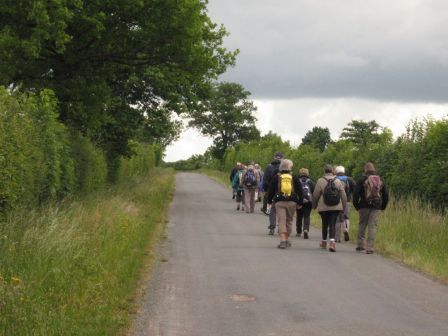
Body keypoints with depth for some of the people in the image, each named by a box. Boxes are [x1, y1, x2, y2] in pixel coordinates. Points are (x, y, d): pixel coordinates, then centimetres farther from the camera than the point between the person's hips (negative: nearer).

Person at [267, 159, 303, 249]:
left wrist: (269, 201, 14)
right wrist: (300, 202, 12)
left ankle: (283, 241, -17)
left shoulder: (276, 177, 2)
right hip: (292, 202, 1)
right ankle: (287, 239, 21)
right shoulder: (294, 177, 4)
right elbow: (300, 191, 6)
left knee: (281, 221, -5)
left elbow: (271, 190, 5)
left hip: (280, 202, -1)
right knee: (289, 221, 14)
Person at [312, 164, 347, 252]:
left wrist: (314, 205, 12)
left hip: (323, 207, -1)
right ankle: (332, 241, -21)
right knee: (332, 224, -2)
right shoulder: (338, 181, 2)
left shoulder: (320, 181, -5)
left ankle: (324, 242, 27)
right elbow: (343, 195, 4)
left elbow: (315, 195, -2)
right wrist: (344, 206, 14)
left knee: (325, 224, 14)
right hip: (336, 207, 1)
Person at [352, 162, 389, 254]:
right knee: (373, 226, 1)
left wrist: (356, 205, 5)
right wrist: (383, 207, 20)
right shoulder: (380, 180, 11)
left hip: (364, 206, -2)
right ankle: (370, 248, -4)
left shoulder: (362, 179, -1)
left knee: (362, 225, 10)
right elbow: (386, 195, 13)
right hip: (376, 207, 2)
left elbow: (356, 194, -5)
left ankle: (360, 245, 13)